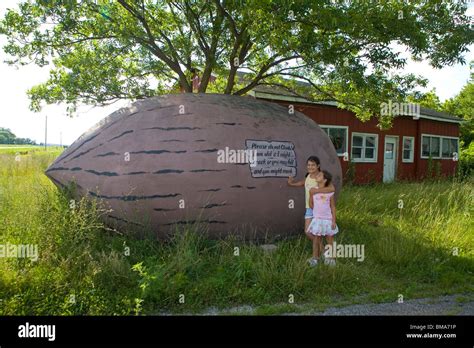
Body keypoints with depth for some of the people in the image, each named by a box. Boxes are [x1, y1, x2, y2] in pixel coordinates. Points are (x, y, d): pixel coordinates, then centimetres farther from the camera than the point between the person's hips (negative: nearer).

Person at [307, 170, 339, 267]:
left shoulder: (330, 192, -4)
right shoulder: (313, 191, -2)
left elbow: (333, 207, -1)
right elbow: (311, 205, 10)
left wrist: (333, 221, -4)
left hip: (328, 220, -1)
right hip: (317, 219, 1)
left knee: (330, 240, 10)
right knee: (316, 239, 8)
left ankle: (330, 258, 24)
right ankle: (315, 258, 19)